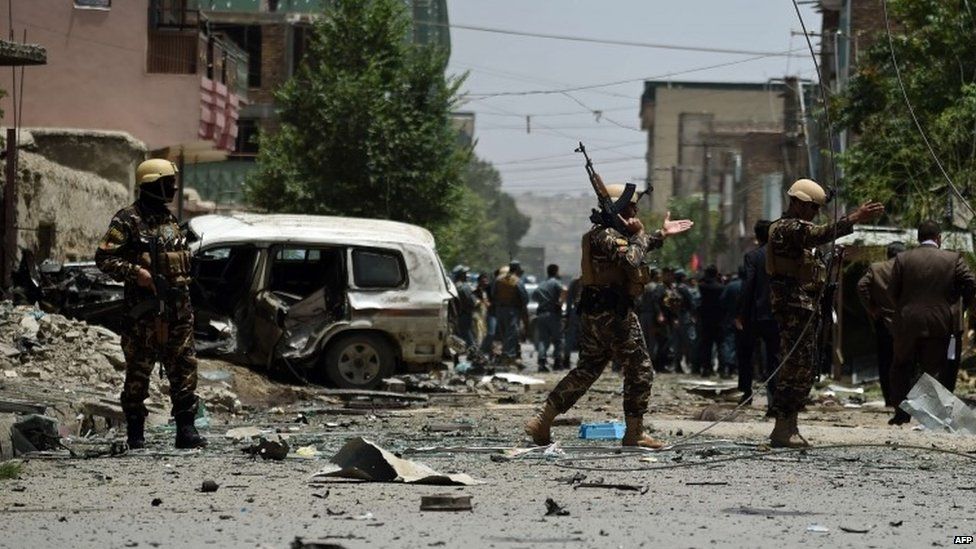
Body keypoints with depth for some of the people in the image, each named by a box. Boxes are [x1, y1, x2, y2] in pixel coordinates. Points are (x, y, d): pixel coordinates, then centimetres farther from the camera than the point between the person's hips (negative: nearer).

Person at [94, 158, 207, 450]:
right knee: (138, 371, 1)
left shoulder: (169, 219, 16)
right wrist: (135, 272, -20)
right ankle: (135, 433, 7)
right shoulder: (128, 220, -7)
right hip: (145, 308, -6)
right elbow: (104, 257, -11)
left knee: (184, 368, 1)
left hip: (177, 307, 6)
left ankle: (186, 429, 3)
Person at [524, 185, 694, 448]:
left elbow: (636, 247, 31)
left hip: (592, 314, 10)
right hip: (613, 314, -10)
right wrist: (639, 234, -12)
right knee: (639, 370, 0)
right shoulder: (608, 236, -15)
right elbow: (632, 260, -27)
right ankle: (634, 433, 3)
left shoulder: (601, 233, 17)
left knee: (586, 370, 14)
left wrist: (662, 234, 30)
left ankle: (542, 423, 10)